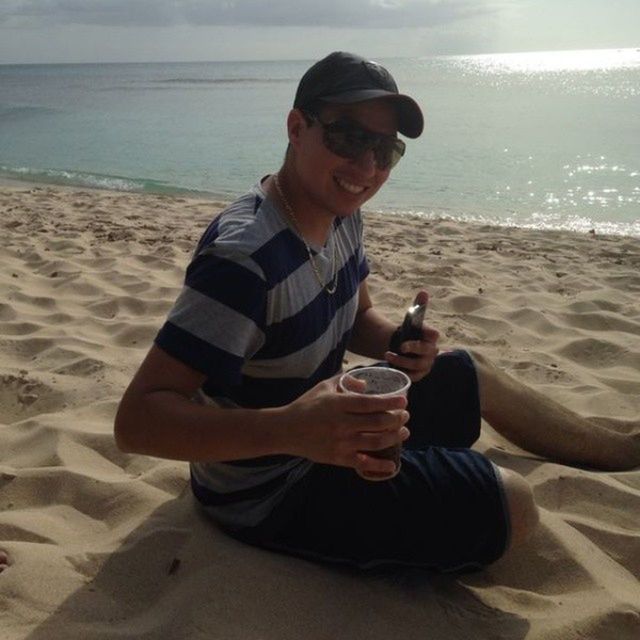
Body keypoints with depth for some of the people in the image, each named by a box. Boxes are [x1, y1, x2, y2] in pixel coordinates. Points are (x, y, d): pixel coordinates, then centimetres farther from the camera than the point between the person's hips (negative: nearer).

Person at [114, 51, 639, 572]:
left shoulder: (341, 216, -4)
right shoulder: (243, 256, -33)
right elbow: (136, 420, -35)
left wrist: (397, 342, -13)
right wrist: (289, 429, -50)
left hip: (316, 437, 9)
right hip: (269, 494, -8)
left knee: (477, 376, 16)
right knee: (512, 504, -13)